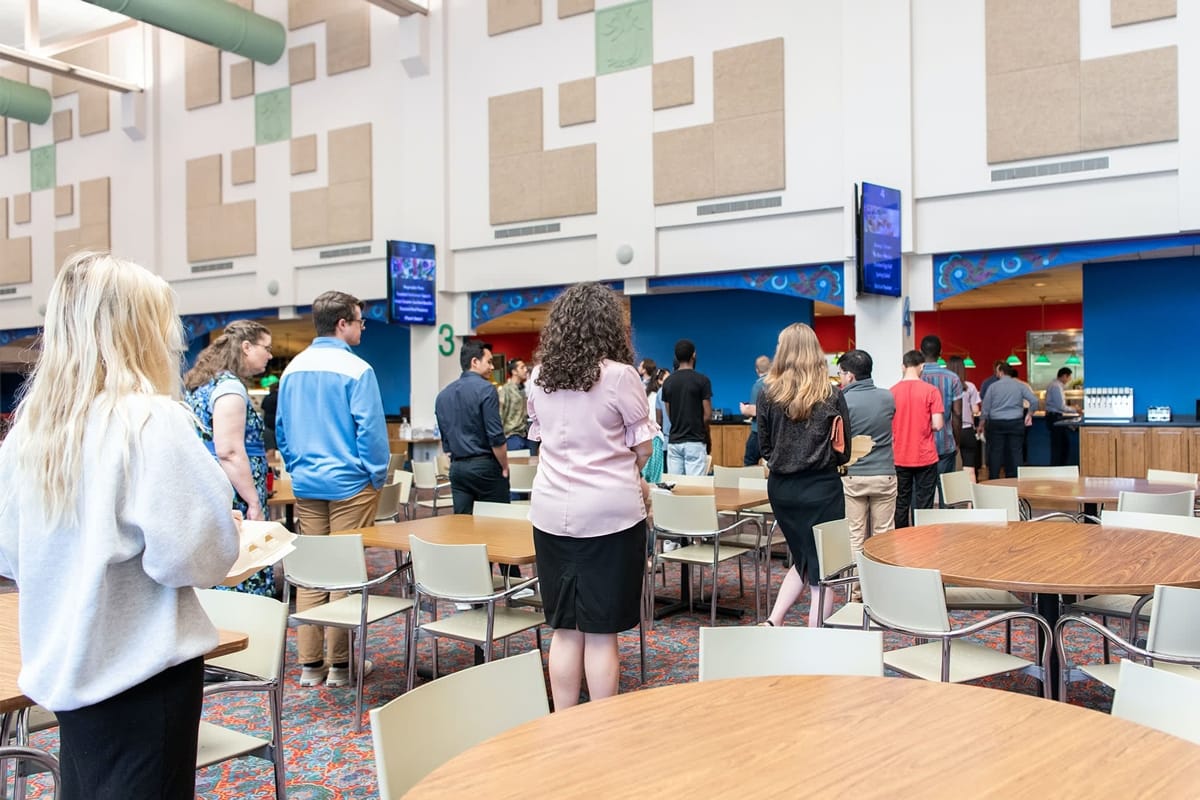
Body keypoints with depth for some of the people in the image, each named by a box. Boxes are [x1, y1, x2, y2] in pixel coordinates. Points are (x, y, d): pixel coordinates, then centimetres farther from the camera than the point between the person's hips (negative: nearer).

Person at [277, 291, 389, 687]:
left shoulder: (293, 369, 8)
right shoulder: (356, 369, -12)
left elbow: (281, 427, 13)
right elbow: (370, 429, -14)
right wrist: (377, 476, -3)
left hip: (306, 485, 6)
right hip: (349, 483, -6)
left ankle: (310, 663, 15)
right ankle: (339, 664, 8)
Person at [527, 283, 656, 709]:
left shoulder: (539, 376, 5)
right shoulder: (620, 375, -10)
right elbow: (641, 446, -3)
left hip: (552, 511, 5)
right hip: (610, 511, -4)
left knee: (565, 628, 12)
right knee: (601, 631, 3)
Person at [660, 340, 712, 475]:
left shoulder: (668, 382, 6)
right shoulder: (702, 380, -8)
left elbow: (668, 414, 10)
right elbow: (707, 415, -7)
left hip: (674, 441, 5)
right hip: (695, 442, -4)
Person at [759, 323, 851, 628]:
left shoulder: (769, 393, -2)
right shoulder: (832, 396, -6)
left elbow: (764, 446, 5)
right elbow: (844, 452, 1)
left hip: (781, 487, 3)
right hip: (822, 488, -3)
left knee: (803, 560, 22)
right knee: (822, 569, 5)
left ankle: (773, 622, 10)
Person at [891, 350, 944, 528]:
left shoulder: (892, 392, -2)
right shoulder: (930, 391, -9)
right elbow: (938, 425, -12)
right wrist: (924, 426, 8)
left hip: (899, 458, 2)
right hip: (925, 457, -2)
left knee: (901, 503, 10)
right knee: (923, 505, 5)